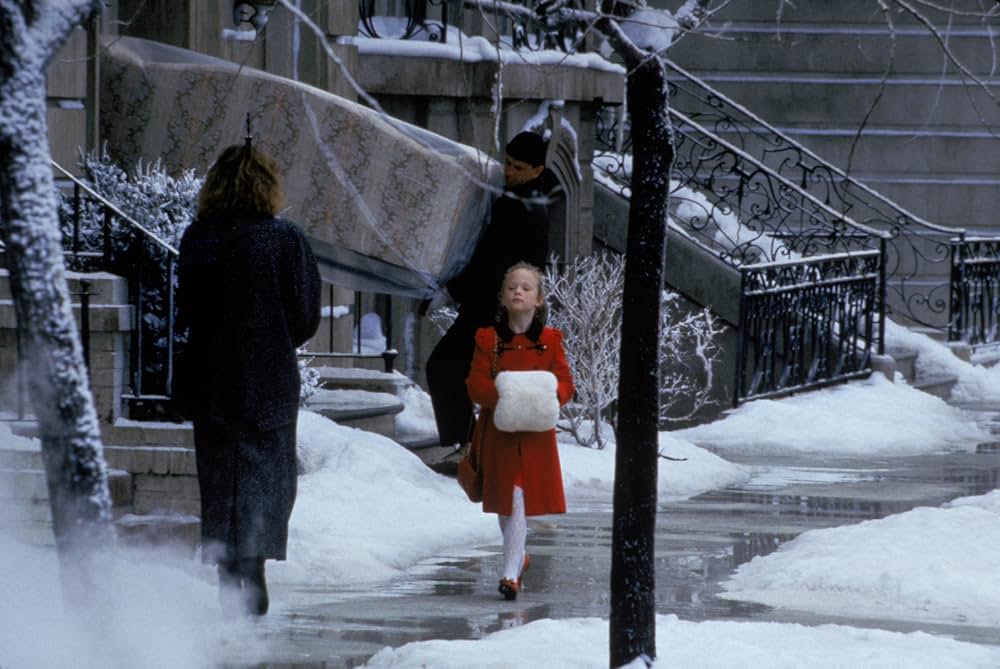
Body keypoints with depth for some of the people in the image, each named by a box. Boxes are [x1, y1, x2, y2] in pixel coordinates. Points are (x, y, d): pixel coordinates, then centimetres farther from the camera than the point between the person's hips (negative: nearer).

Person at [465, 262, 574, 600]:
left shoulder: (550, 340, 3)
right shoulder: (488, 339, 3)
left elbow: (566, 382, 3)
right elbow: (476, 384, -2)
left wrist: (549, 393, -19)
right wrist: (502, 394, -21)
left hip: (535, 433, -2)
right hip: (498, 430, 2)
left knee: (518, 499, -11)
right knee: (505, 503, 10)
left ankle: (511, 572, -14)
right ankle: (519, 556, 34)